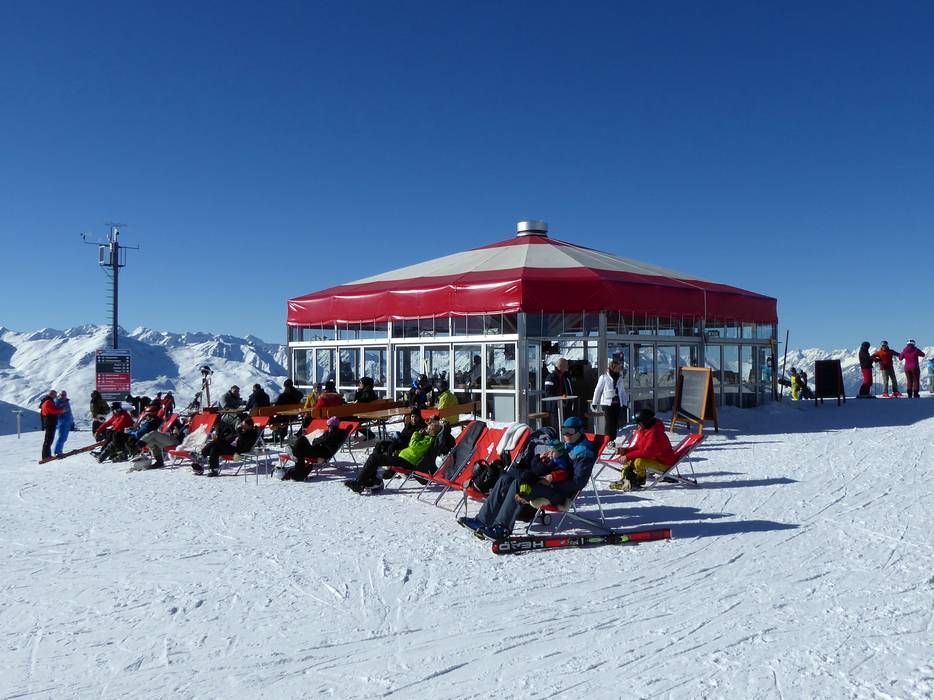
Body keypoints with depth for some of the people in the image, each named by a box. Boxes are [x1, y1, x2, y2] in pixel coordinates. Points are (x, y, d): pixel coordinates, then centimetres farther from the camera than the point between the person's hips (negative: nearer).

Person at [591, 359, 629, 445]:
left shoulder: (621, 377, 9)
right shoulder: (604, 377, -4)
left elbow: (623, 391, 15)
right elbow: (598, 390, -1)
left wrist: (625, 403, 11)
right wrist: (594, 403, -2)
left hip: (618, 404, 4)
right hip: (607, 404, -4)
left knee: (615, 423, 6)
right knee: (609, 424, -6)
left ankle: (614, 440, 14)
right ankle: (608, 441, -1)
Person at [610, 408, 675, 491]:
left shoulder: (654, 432, -26)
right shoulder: (642, 430, 3)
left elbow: (647, 452, -32)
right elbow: (637, 447, 7)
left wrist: (628, 456, -31)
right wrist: (624, 451, -10)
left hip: (664, 462, -10)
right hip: (652, 457, 10)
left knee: (639, 461, -30)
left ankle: (639, 482, -8)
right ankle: (625, 480, -1)